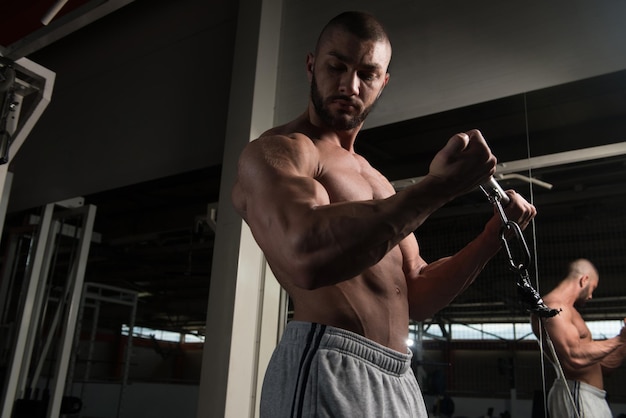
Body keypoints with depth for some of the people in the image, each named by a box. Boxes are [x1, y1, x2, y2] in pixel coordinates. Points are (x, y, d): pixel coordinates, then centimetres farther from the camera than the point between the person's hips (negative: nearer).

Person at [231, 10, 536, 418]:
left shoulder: (375, 181, 17)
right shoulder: (274, 151, -7)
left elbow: (416, 296, 14)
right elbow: (308, 255, -28)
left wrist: (495, 234, 3)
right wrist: (438, 186, -25)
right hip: (327, 370, -8)